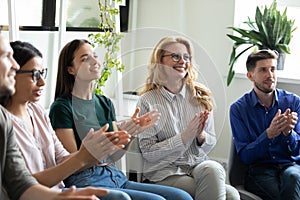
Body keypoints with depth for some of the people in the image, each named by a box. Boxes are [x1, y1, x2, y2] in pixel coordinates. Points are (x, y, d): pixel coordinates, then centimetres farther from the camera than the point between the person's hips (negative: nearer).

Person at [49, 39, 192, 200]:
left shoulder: (105, 103, 16)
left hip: (117, 178, 7)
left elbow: (113, 157, 13)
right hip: (85, 182, -7)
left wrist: (132, 132, -4)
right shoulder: (62, 107, -4)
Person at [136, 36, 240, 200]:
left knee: (213, 168, -33)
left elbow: (211, 143, 12)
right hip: (165, 173, -4)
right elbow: (148, 152, -7)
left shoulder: (200, 96, 8)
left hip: (200, 166, 5)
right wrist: (185, 137, -16)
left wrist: (201, 135, -11)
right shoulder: (147, 101, -3)